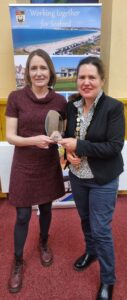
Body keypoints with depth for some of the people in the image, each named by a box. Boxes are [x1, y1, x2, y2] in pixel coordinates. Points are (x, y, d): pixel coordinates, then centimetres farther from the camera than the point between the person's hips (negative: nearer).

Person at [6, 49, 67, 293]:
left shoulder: (60, 101, -3)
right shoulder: (16, 97, -9)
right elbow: (10, 136, -10)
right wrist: (34, 140, -26)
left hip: (49, 165, 2)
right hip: (24, 166, -2)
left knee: (46, 209, 20)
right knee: (23, 216, 8)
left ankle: (43, 244, 49)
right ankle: (17, 262, 34)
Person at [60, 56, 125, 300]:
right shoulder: (72, 105, -1)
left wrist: (79, 146, -24)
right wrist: (68, 152, -12)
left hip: (103, 180, -5)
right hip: (77, 176, 5)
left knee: (101, 230, 6)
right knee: (85, 220, 24)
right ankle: (90, 251, 54)